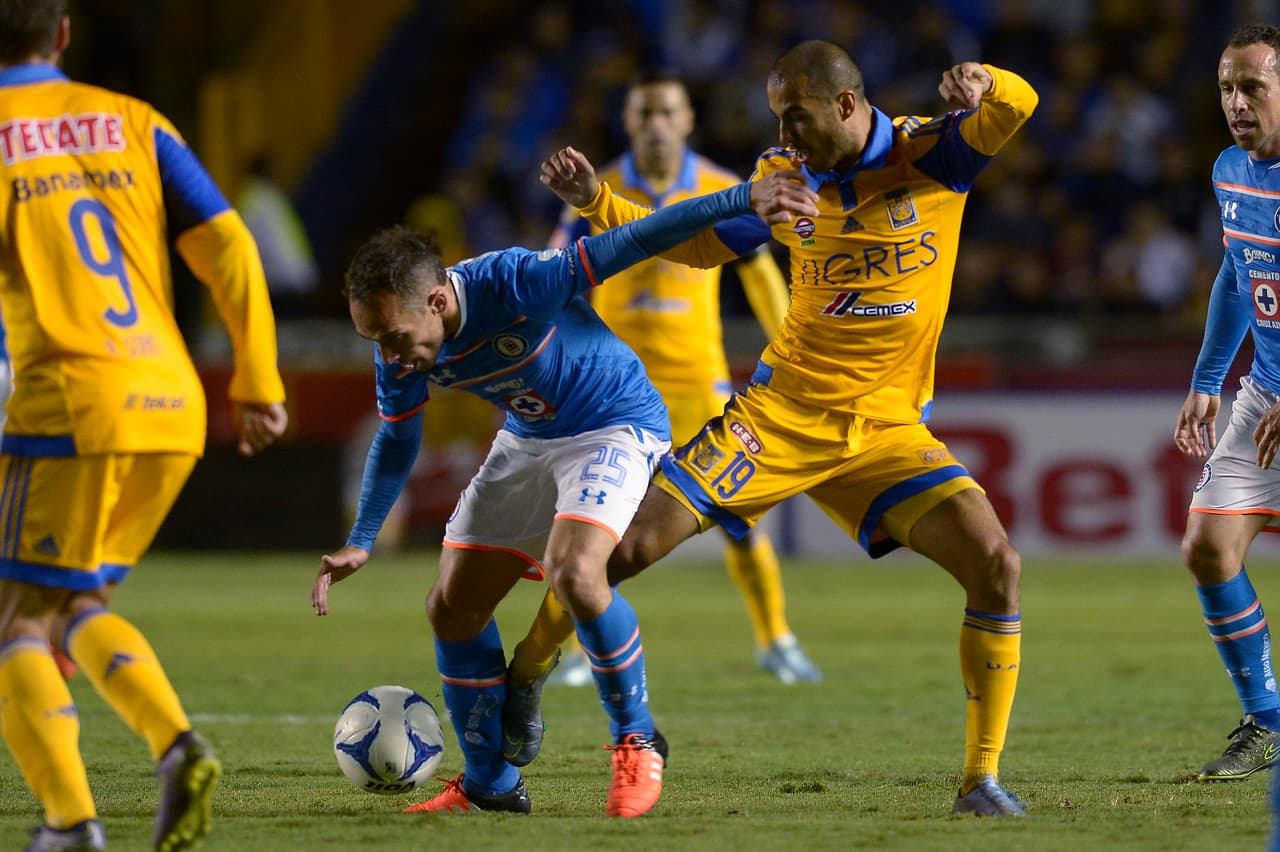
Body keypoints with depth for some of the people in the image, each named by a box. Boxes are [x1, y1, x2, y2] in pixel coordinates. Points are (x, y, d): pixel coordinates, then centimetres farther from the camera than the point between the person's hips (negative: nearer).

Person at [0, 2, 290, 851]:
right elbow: (226, 246, 6)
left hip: (70, 407, -5)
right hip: (171, 408, 5)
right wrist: (259, 381, 9)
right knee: (78, 608, 21)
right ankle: (178, 745, -3)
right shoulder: (133, 122, 13)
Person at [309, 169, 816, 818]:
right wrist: (359, 542, 2)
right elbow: (397, 438, 5)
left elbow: (627, 244, -31)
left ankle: (637, 741, -11)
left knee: (572, 572, -31)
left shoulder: (512, 283, -34)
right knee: (452, 607, 2)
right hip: (527, 440, 7)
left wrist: (743, 200, -35)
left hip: (614, 425, -7)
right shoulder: (398, 353, -14)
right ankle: (488, 785, 17)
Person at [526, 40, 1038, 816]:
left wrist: (984, 88, -46)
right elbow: (702, 243, 18)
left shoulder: (932, 155, -5)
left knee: (996, 565, -20)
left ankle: (982, 779, -10)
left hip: (886, 430, -2)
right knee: (628, 545, -8)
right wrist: (599, 203, 8)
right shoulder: (784, 179, 4)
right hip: (780, 410, 2)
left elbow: (1015, 108, -23)